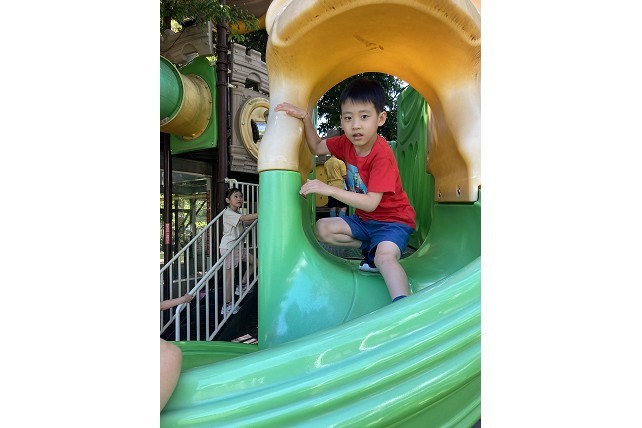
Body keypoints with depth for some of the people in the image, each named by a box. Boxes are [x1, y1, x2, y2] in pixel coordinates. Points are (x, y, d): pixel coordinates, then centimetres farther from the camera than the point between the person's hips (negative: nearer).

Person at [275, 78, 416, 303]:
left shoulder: (382, 155, -26)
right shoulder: (346, 143, -4)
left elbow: (371, 203, -32)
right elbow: (317, 147, 14)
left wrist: (330, 189, -36)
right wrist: (305, 118, -1)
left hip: (393, 219, -8)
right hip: (364, 219, 8)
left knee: (385, 256, -35)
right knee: (322, 228, -8)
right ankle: (371, 247, -2)